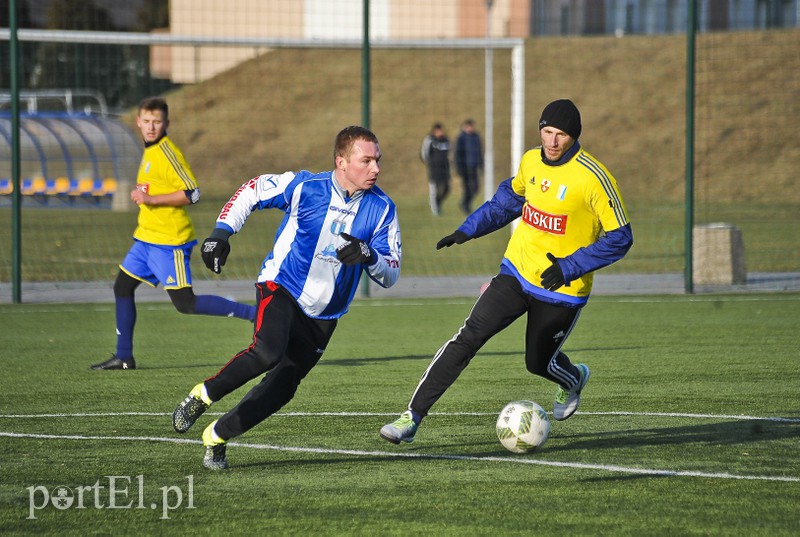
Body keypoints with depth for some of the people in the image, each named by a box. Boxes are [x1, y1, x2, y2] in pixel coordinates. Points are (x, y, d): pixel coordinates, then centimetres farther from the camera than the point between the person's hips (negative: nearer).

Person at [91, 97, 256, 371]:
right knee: (122, 286, 12)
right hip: (147, 236, 10)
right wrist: (142, 195, 11)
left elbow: (192, 193, -22)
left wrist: (152, 199, -24)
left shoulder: (167, 152, -17)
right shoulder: (150, 151, 12)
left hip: (169, 241, -10)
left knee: (185, 303, -10)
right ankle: (123, 357, 21)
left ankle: (254, 313, -8)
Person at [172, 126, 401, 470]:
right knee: (268, 353, -31)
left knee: (284, 385, 0)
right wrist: (221, 233, -9)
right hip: (281, 287, -4)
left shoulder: (382, 209, -7)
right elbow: (251, 192, 1)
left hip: (324, 314, 4)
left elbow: (390, 275, -5)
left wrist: (369, 257, -27)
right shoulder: (304, 186, -15)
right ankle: (201, 397, -9)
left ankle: (217, 435, 18)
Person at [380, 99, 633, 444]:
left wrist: (570, 267, -22)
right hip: (517, 271, 4)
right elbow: (510, 198, 20)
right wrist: (468, 230, 11)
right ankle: (412, 418, -11)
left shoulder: (592, 177, -19)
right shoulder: (531, 162, -1)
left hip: (561, 290, -4)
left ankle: (573, 380, 49)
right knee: (467, 339, -11)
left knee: (538, 363, 10)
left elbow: (619, 237, -15)